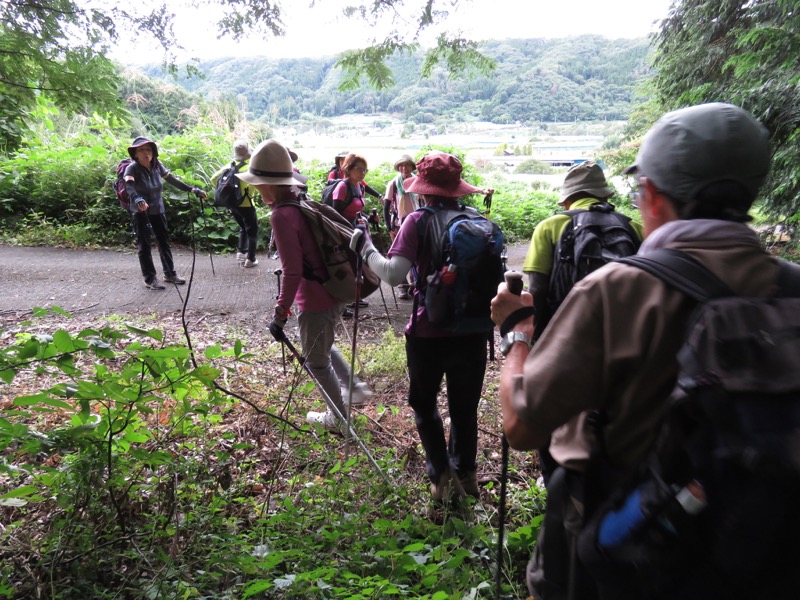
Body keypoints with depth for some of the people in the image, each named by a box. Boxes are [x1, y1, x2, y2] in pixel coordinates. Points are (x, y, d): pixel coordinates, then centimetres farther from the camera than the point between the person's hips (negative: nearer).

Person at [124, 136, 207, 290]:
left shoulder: (157, 165, -4)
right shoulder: (132, 168, -18)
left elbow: (172, 180, -1)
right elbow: (129, 185, -35)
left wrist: (193, 190, -8)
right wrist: (137, 199, -56)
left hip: (158, 210, 5)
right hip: (141, 212, -5)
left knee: (164, 241, 11)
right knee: (144, 245, 1)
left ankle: (170, 273, 23)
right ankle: (150, 279, 7)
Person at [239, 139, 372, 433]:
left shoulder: (282, 214, -21)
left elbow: (292, 270, -23)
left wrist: (281, 311, -14)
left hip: (315, 300, -8)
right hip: (334, 291, 8)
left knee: (316, 360, 13)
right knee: (323, 346, 31)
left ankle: (338, 417, 30)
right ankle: (354, 387, 35)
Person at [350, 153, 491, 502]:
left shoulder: (418, 221, -11)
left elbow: (393, 274, -21)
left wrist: (365, 248, -7)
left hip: (428, 332, -3)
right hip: (473, 330, 4)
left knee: (424, 402, 18)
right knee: (464, 405, 20)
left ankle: (442, 475, 13)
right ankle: (465, 473, 34)